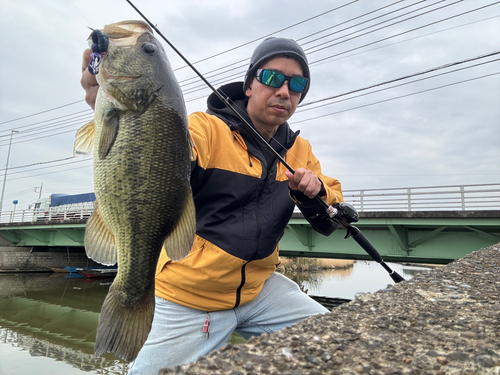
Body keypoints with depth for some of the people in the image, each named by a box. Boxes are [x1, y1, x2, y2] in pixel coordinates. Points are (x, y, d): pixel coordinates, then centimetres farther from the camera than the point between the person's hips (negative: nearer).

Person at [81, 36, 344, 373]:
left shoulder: (300, 152, 5)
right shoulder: (207, 129, -12)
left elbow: (330, 223, 7)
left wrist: (315, 192, -15)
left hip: (258, 286, 5)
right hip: (188, 296, -4)